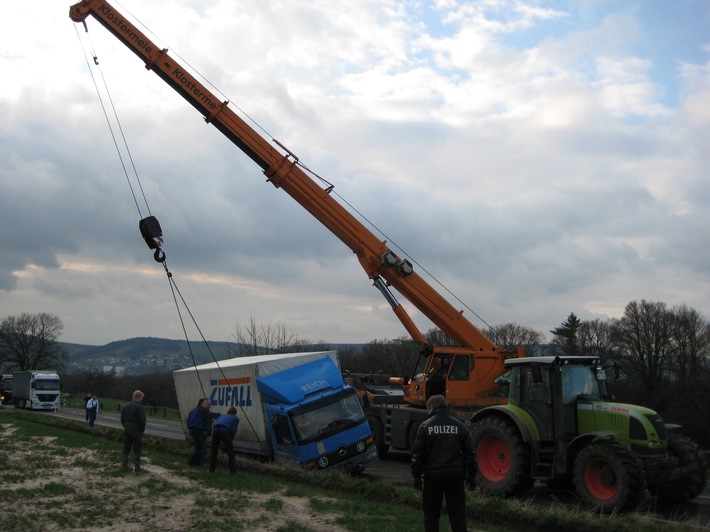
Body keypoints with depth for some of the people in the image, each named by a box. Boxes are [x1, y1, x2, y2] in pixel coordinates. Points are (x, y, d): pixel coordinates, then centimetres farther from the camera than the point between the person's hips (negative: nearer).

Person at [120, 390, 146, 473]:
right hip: (136, 431, -7)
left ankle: (124, 465, 15)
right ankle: (137, 467, 2)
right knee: (137, 450, 0)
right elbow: (142, 420, -17)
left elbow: (122, 419, 15)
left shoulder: (126, 406, 10)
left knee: (126, 448, 12)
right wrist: (142, 430, -4)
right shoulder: (139, 407, -14)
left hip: (127, 430, 7)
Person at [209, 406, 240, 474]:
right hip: (225, 431, -3)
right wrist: (230, 438, 25)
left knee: (214, 451, 17)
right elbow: (233, 430, 9)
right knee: (230, 451, 8)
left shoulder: (222, 416, 37)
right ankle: (233, 470, 6)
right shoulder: (236, 418, 26)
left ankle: (211, 469, 17)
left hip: (215, 430, 3)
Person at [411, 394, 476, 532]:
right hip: (455, 474, 2)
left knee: (431, 514, 8)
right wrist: (471, 475, 15)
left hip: (432, 475, -2)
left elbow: (417, 454, -4)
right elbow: (470, 453, 7)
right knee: (457, 513, 8)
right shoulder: (459, 426, 5)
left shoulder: (425, 426, -3)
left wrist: (416, 476, 5)